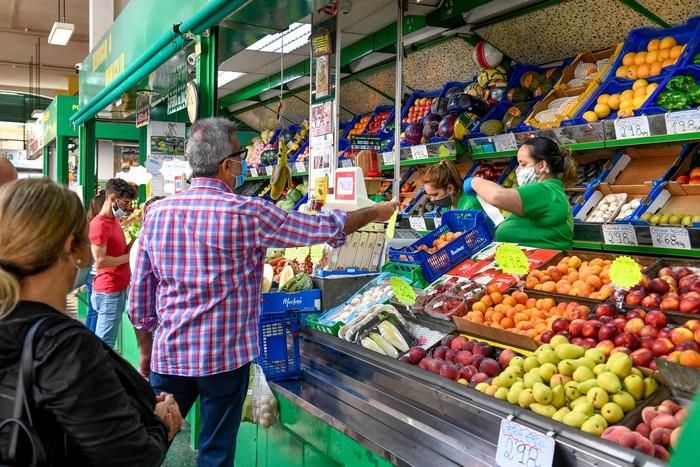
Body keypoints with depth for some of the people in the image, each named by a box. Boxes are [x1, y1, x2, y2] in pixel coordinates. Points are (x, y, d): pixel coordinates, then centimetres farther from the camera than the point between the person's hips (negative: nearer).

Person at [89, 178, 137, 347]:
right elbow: (100, 261, -22)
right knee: (104, 343, -6)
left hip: (118, 289, 9)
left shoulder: (114, 221, 14)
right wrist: (129, 257, -13)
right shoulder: (99, 224, -15)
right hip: (108, 292, -9)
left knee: (106, 342, 14)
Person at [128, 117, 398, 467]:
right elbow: (325, 228, -3)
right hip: (224, 357, -4)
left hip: (168, 355, 4)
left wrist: (145, 352, 17)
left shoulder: (157, 212, -1)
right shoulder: (248, 214, -13)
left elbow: (140, 294, 5)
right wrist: (376, 212, 13)